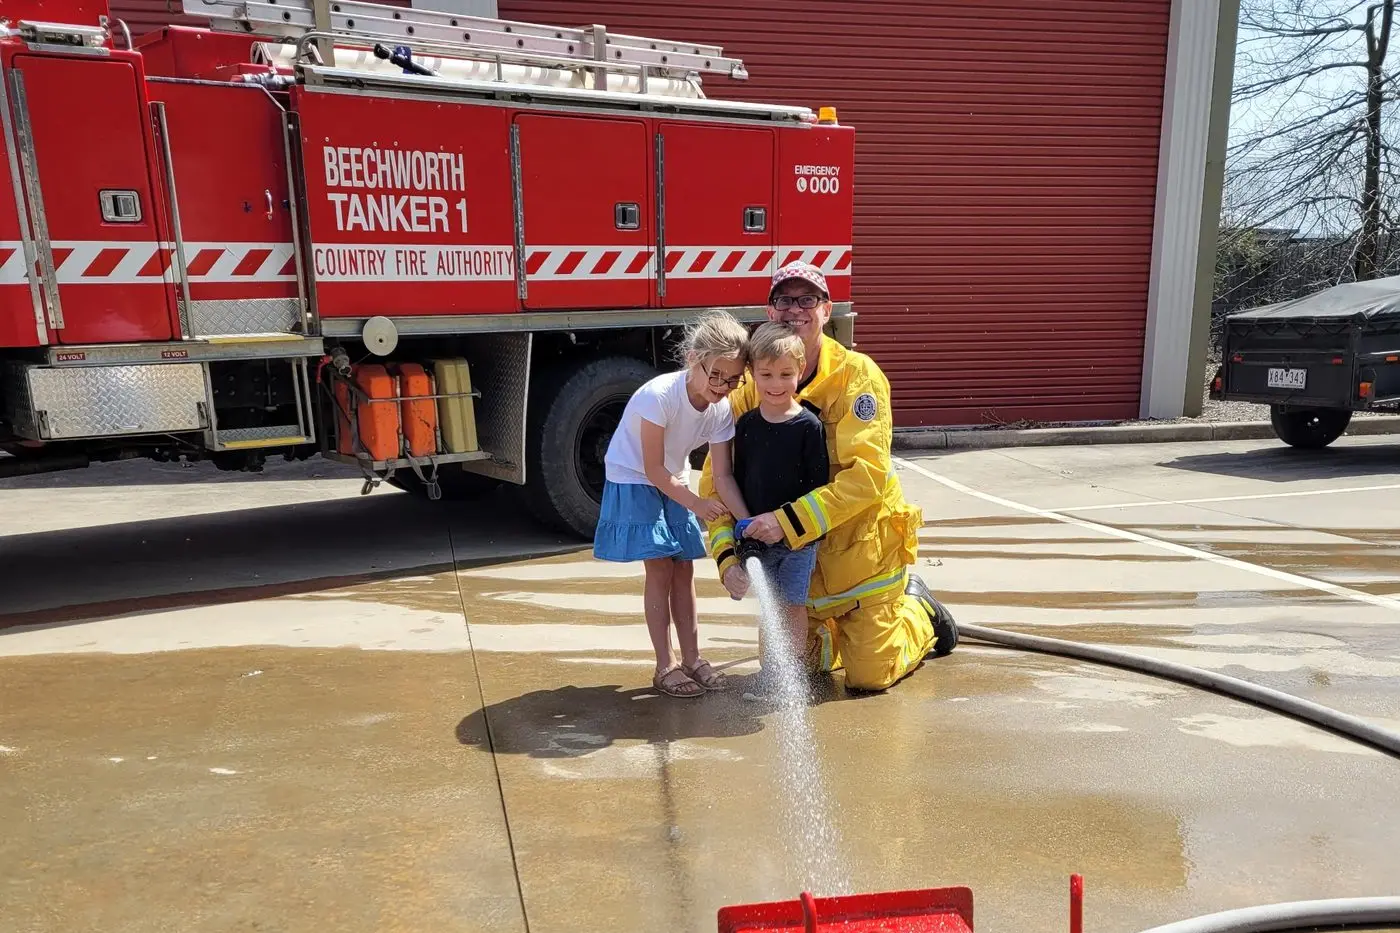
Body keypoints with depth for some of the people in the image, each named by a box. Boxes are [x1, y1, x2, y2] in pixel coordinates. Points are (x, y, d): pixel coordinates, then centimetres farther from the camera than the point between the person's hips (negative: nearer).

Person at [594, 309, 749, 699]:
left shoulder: (721, 408, -14)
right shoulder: (659, 395, -32)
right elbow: (652, 469, -25)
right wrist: (696, 504, -26)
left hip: (673, 483, 6)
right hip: (633, 481, -6)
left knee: (684, 566, 5)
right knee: (660, 567, -9)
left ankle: (691, 658, 15)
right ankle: (665, 666, 1)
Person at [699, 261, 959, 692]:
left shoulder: (857, 374, -18)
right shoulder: (751, 386, -8)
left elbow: (868, 474, -28)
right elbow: (716, 480, -10)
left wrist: (789, 521, -35)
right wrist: (727, 556, -23)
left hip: (863, 544, -4)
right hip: (799, 555, 4)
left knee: (870, 677, 2)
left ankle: (918, 610, 32)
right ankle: (842, 624, 40)